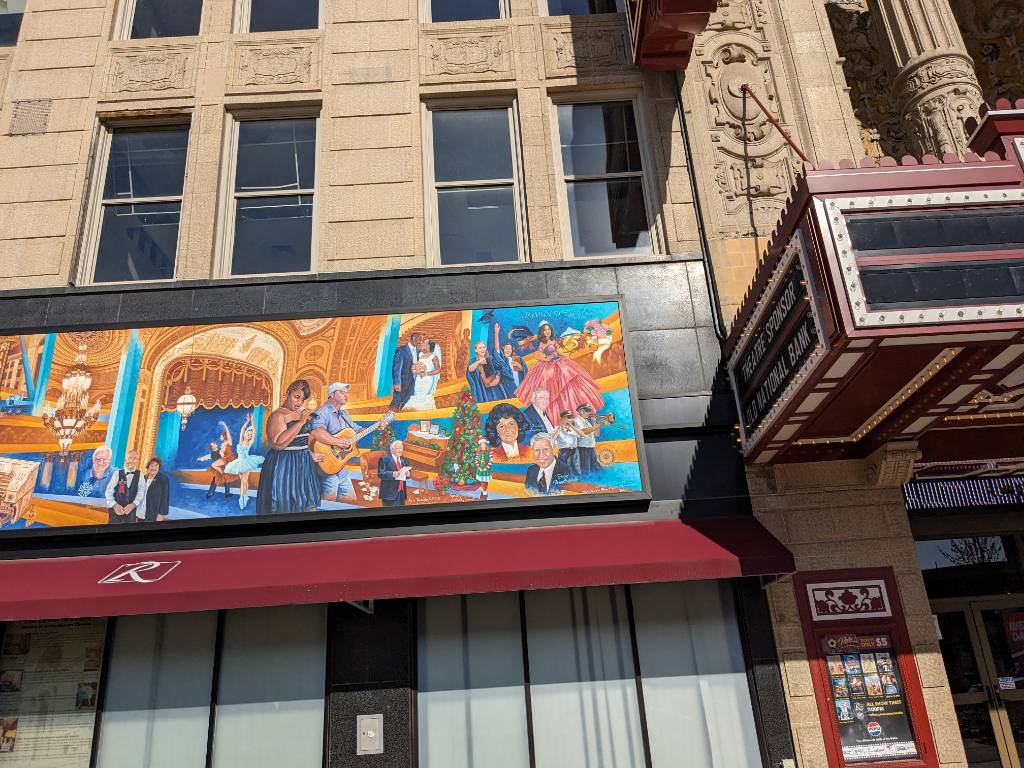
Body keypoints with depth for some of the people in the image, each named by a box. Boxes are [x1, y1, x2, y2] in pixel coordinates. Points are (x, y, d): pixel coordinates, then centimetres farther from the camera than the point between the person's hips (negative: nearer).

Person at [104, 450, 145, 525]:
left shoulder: (140, 475, 4)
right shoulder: (117, 473, 1)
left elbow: (141, 492, -5)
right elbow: (109, 492, -2)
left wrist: (133, 505, -21)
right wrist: (114, 505, -17)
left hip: (130, 511, 1)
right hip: (115, 510, -1)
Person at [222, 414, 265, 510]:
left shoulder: (249, 443, 0)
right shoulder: (241, 441, 8)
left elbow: (254, 432, -6)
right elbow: (242, 429, 3)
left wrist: (252, 421, -5)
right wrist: (247, 421, -1)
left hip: (246, 462, -4)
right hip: (240, 462, 4)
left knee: (243, 481, -9)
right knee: (243, 481, 8)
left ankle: (242, 498, -10)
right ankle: (245, 496, 15)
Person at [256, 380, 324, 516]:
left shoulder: (301, 414, 14)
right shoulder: (277, 415, -12)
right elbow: (278, 444, -26)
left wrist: (310, 454, 14)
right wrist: (300, 422, -24)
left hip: (304, 465, 8)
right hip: (285, 466, -8)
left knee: (310, 507, 8)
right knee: (285, 509, -5)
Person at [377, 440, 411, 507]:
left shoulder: (404, 461, 18)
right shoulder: (384, 459, -2)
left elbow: (407, 472, 22)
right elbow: (380, 474, -11)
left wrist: (407, 474, -2)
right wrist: (392, 474, -25)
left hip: (401, 493, 6)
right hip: (390, 493, -6)